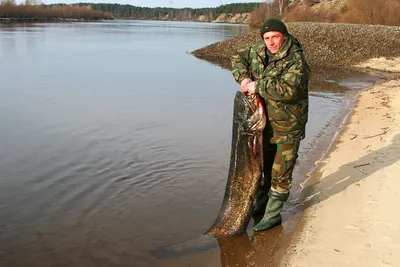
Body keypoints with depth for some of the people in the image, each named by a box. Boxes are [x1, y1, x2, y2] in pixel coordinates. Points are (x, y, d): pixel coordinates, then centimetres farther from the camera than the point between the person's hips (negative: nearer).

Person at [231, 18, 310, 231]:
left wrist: (257, 86, -27)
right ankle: (261, 202, 44)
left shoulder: (296, 61, -22)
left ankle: (273, 215, 17)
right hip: (265, 121, 7)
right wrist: (243, 78, -6)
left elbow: (288, 90, -37)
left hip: (288, 127, -7)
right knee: (262, 165, 22)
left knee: (280, 173, 1)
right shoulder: (259, 51, -1)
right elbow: (238, 58, 14)